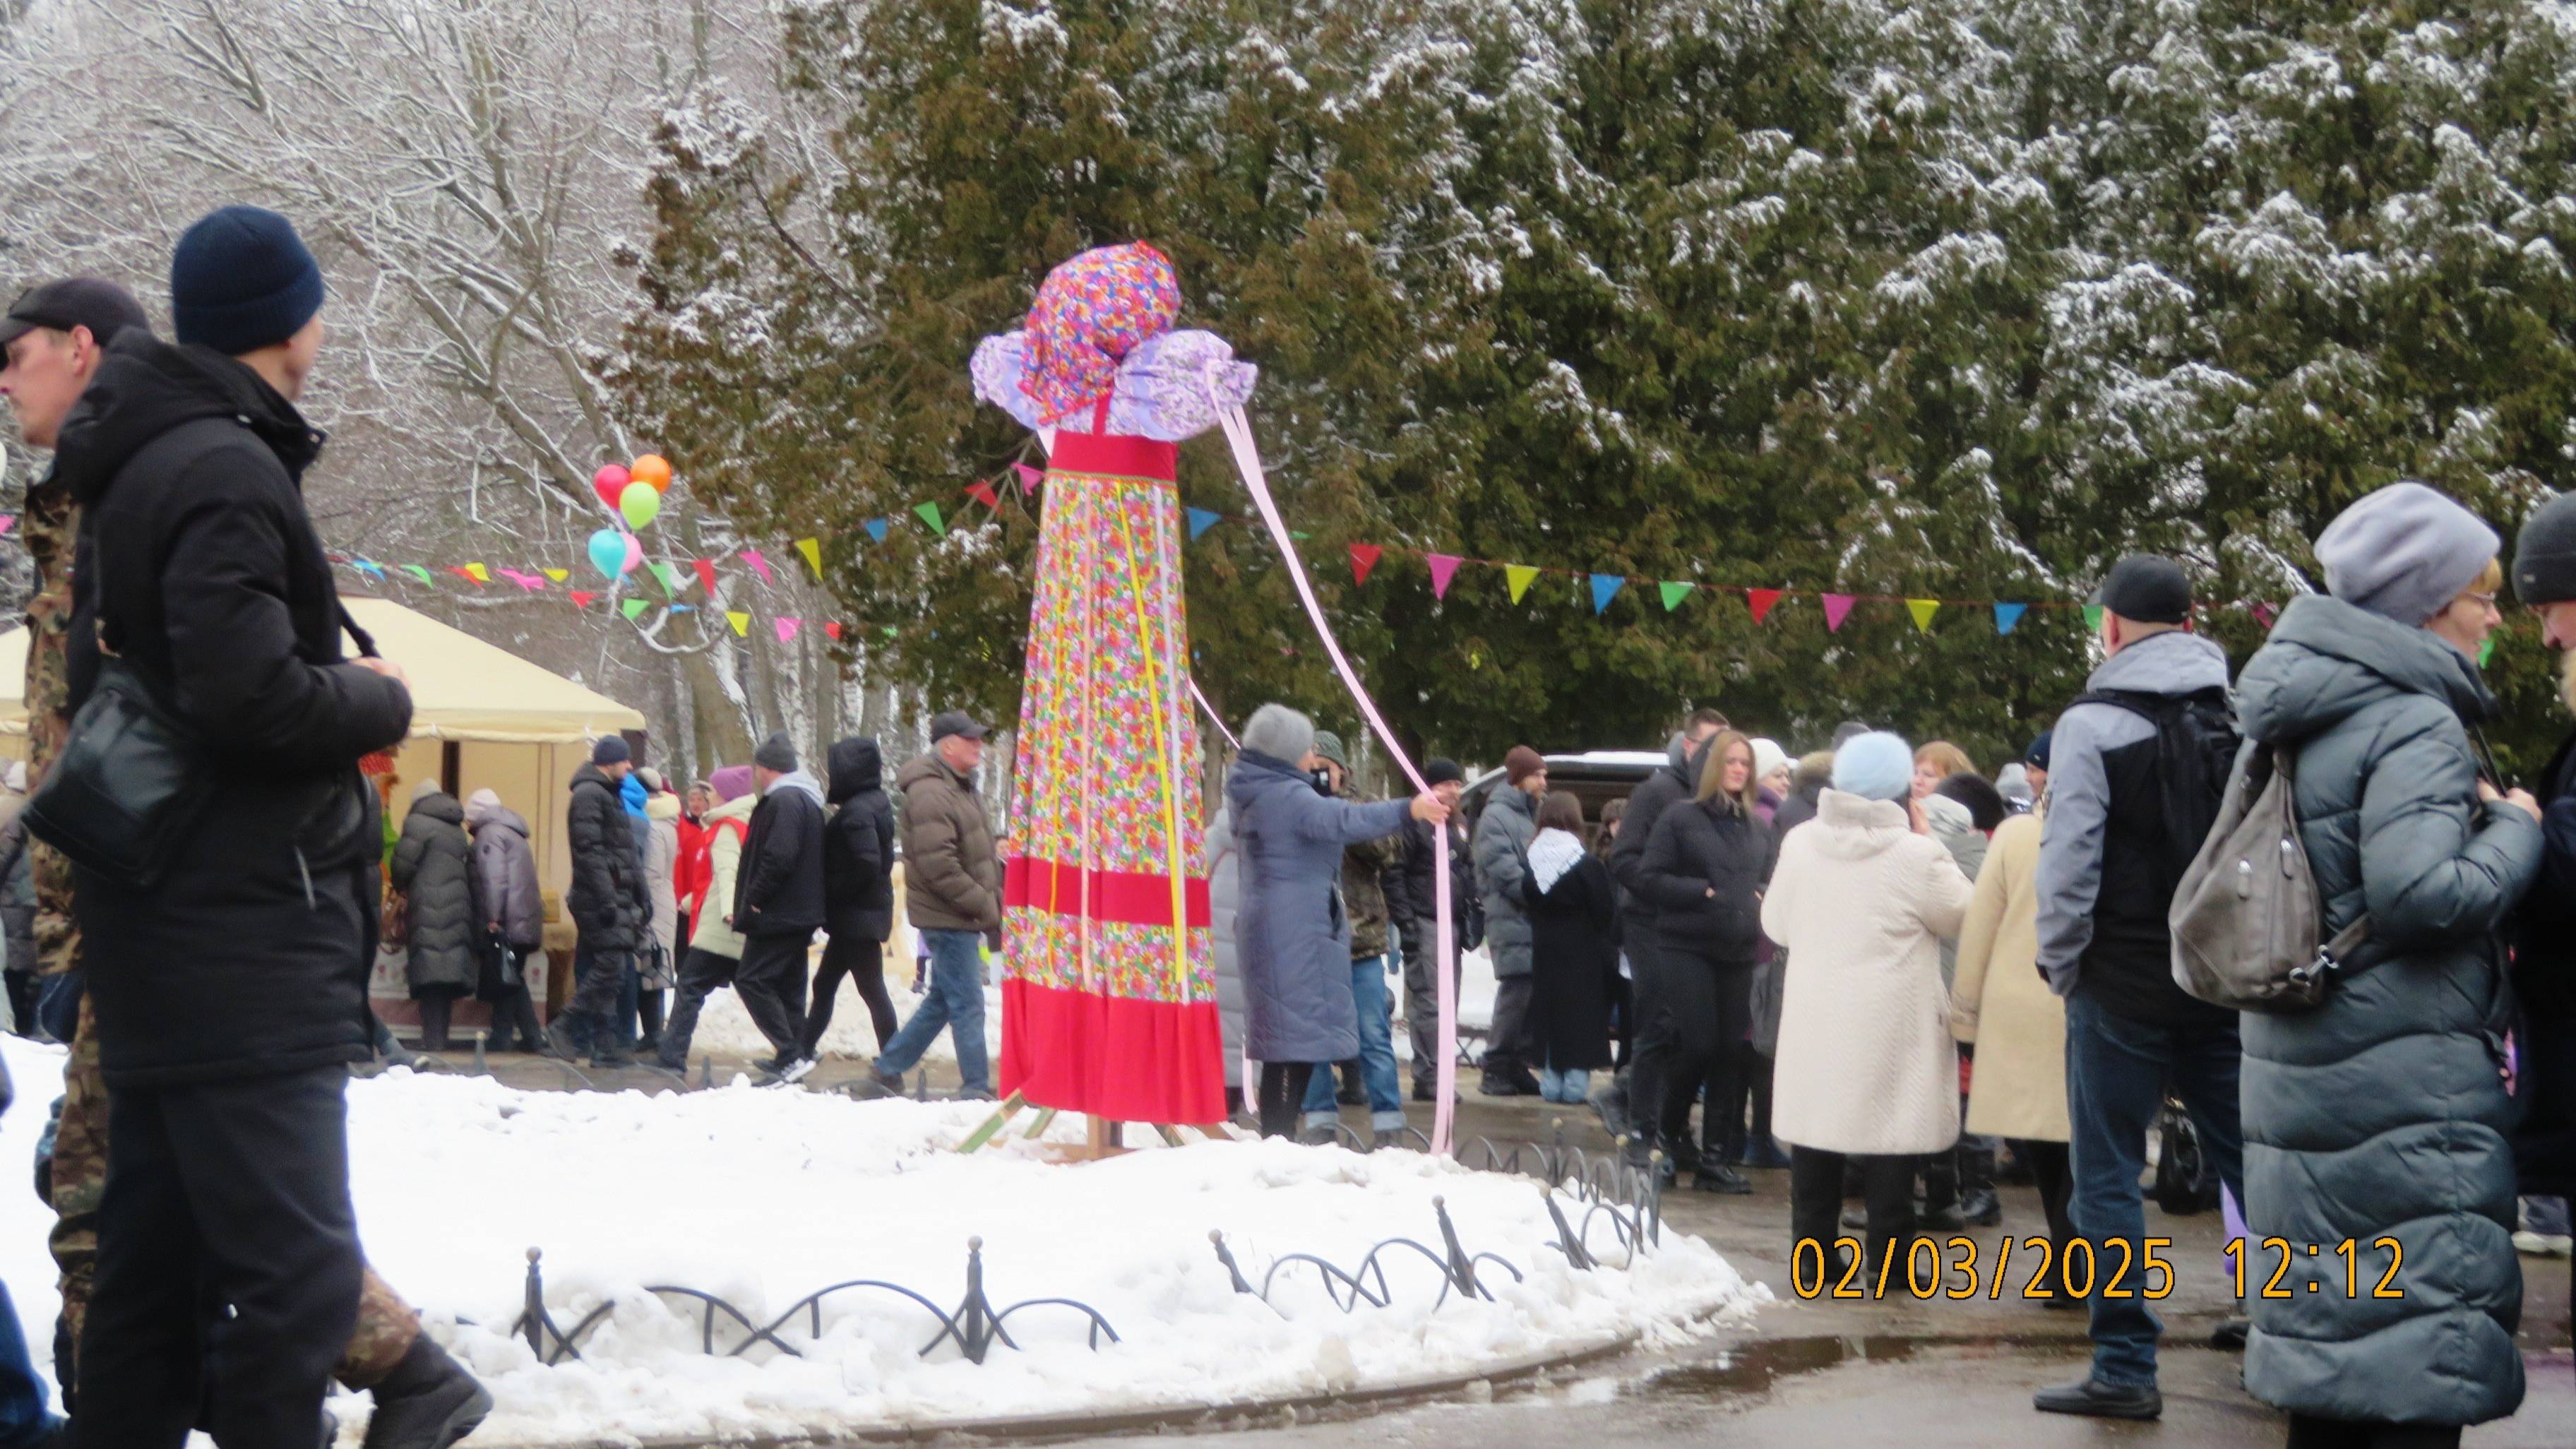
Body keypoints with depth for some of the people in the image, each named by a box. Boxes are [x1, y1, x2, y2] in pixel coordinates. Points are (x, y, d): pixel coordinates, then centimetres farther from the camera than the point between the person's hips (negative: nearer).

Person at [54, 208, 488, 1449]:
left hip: (168, 929, 10)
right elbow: (253, 693, -25)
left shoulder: (141, 465, 17)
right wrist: (380, 701, -7)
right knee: (296, 1267, -11)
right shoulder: (225, 471, -15)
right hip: (244, 930, -10)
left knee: (158, 1256, 14)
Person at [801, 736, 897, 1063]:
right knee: (825, 984, 17)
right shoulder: (876, 802, 11)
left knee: (871, 989, -5)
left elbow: (866, 865, -26)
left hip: (857, 915, -10)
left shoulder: (856, 812, -19)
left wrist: (830, 892, -14)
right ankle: (804, 1051, 26)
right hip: (868, 911, 10)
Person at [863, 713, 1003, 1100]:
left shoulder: (961, 788, 17)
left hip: (964, 916, 10)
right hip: (947, 917, -10)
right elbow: (938, 866, -23)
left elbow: (985, 855, 24)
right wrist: (985, 905, -18)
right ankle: (976, 1088, 1)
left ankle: (887, 1070, 24)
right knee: (967, 1006, -5)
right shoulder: (930, 793, -17)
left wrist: (998, 897, 11)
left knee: (942, 1000, 16)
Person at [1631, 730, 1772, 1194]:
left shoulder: (1759, 829, 14)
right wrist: (1703, 892, -13)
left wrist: (1761, 901, 3)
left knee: (1730, 1052, 3)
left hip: (1740, 952, 5)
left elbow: (1771, 879, 24)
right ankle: (1667, 1131, 14)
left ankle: (1713, 1156, 10)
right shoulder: (1680, 819, -1)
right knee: (1695, 1044, -11)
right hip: (1687, 948, -5)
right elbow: (1650, 877, -5)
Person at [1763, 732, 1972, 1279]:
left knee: (1815, 1133, 11)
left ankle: (1812, 1250, 15)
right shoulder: (1916, 855, -16)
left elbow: (1777, 925, 9)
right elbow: (1960, 914, -1)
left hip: (1814, 1020, 4)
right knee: (1891, 1140, 3)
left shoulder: (1799, 843, -1)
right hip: (1891, 1025, -4)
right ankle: (1889, 1253, 6)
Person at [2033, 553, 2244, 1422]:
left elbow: (2068, 862, -13)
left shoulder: (2094, 723, -9)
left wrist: (2062, 966, 0)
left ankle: (2125, 1368, 4)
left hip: (2125, 988, -4)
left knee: (2108, 1176, 4)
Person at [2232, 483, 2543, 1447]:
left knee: (2327, 1326, 15)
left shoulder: (2301, 721, 14)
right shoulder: (2417, 725, -15)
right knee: (2421, 1365, -6)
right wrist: (2513, 828, -9)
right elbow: (2422, 892, -24)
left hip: (2300, 1069, 9)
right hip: (2405, 1079, -9)